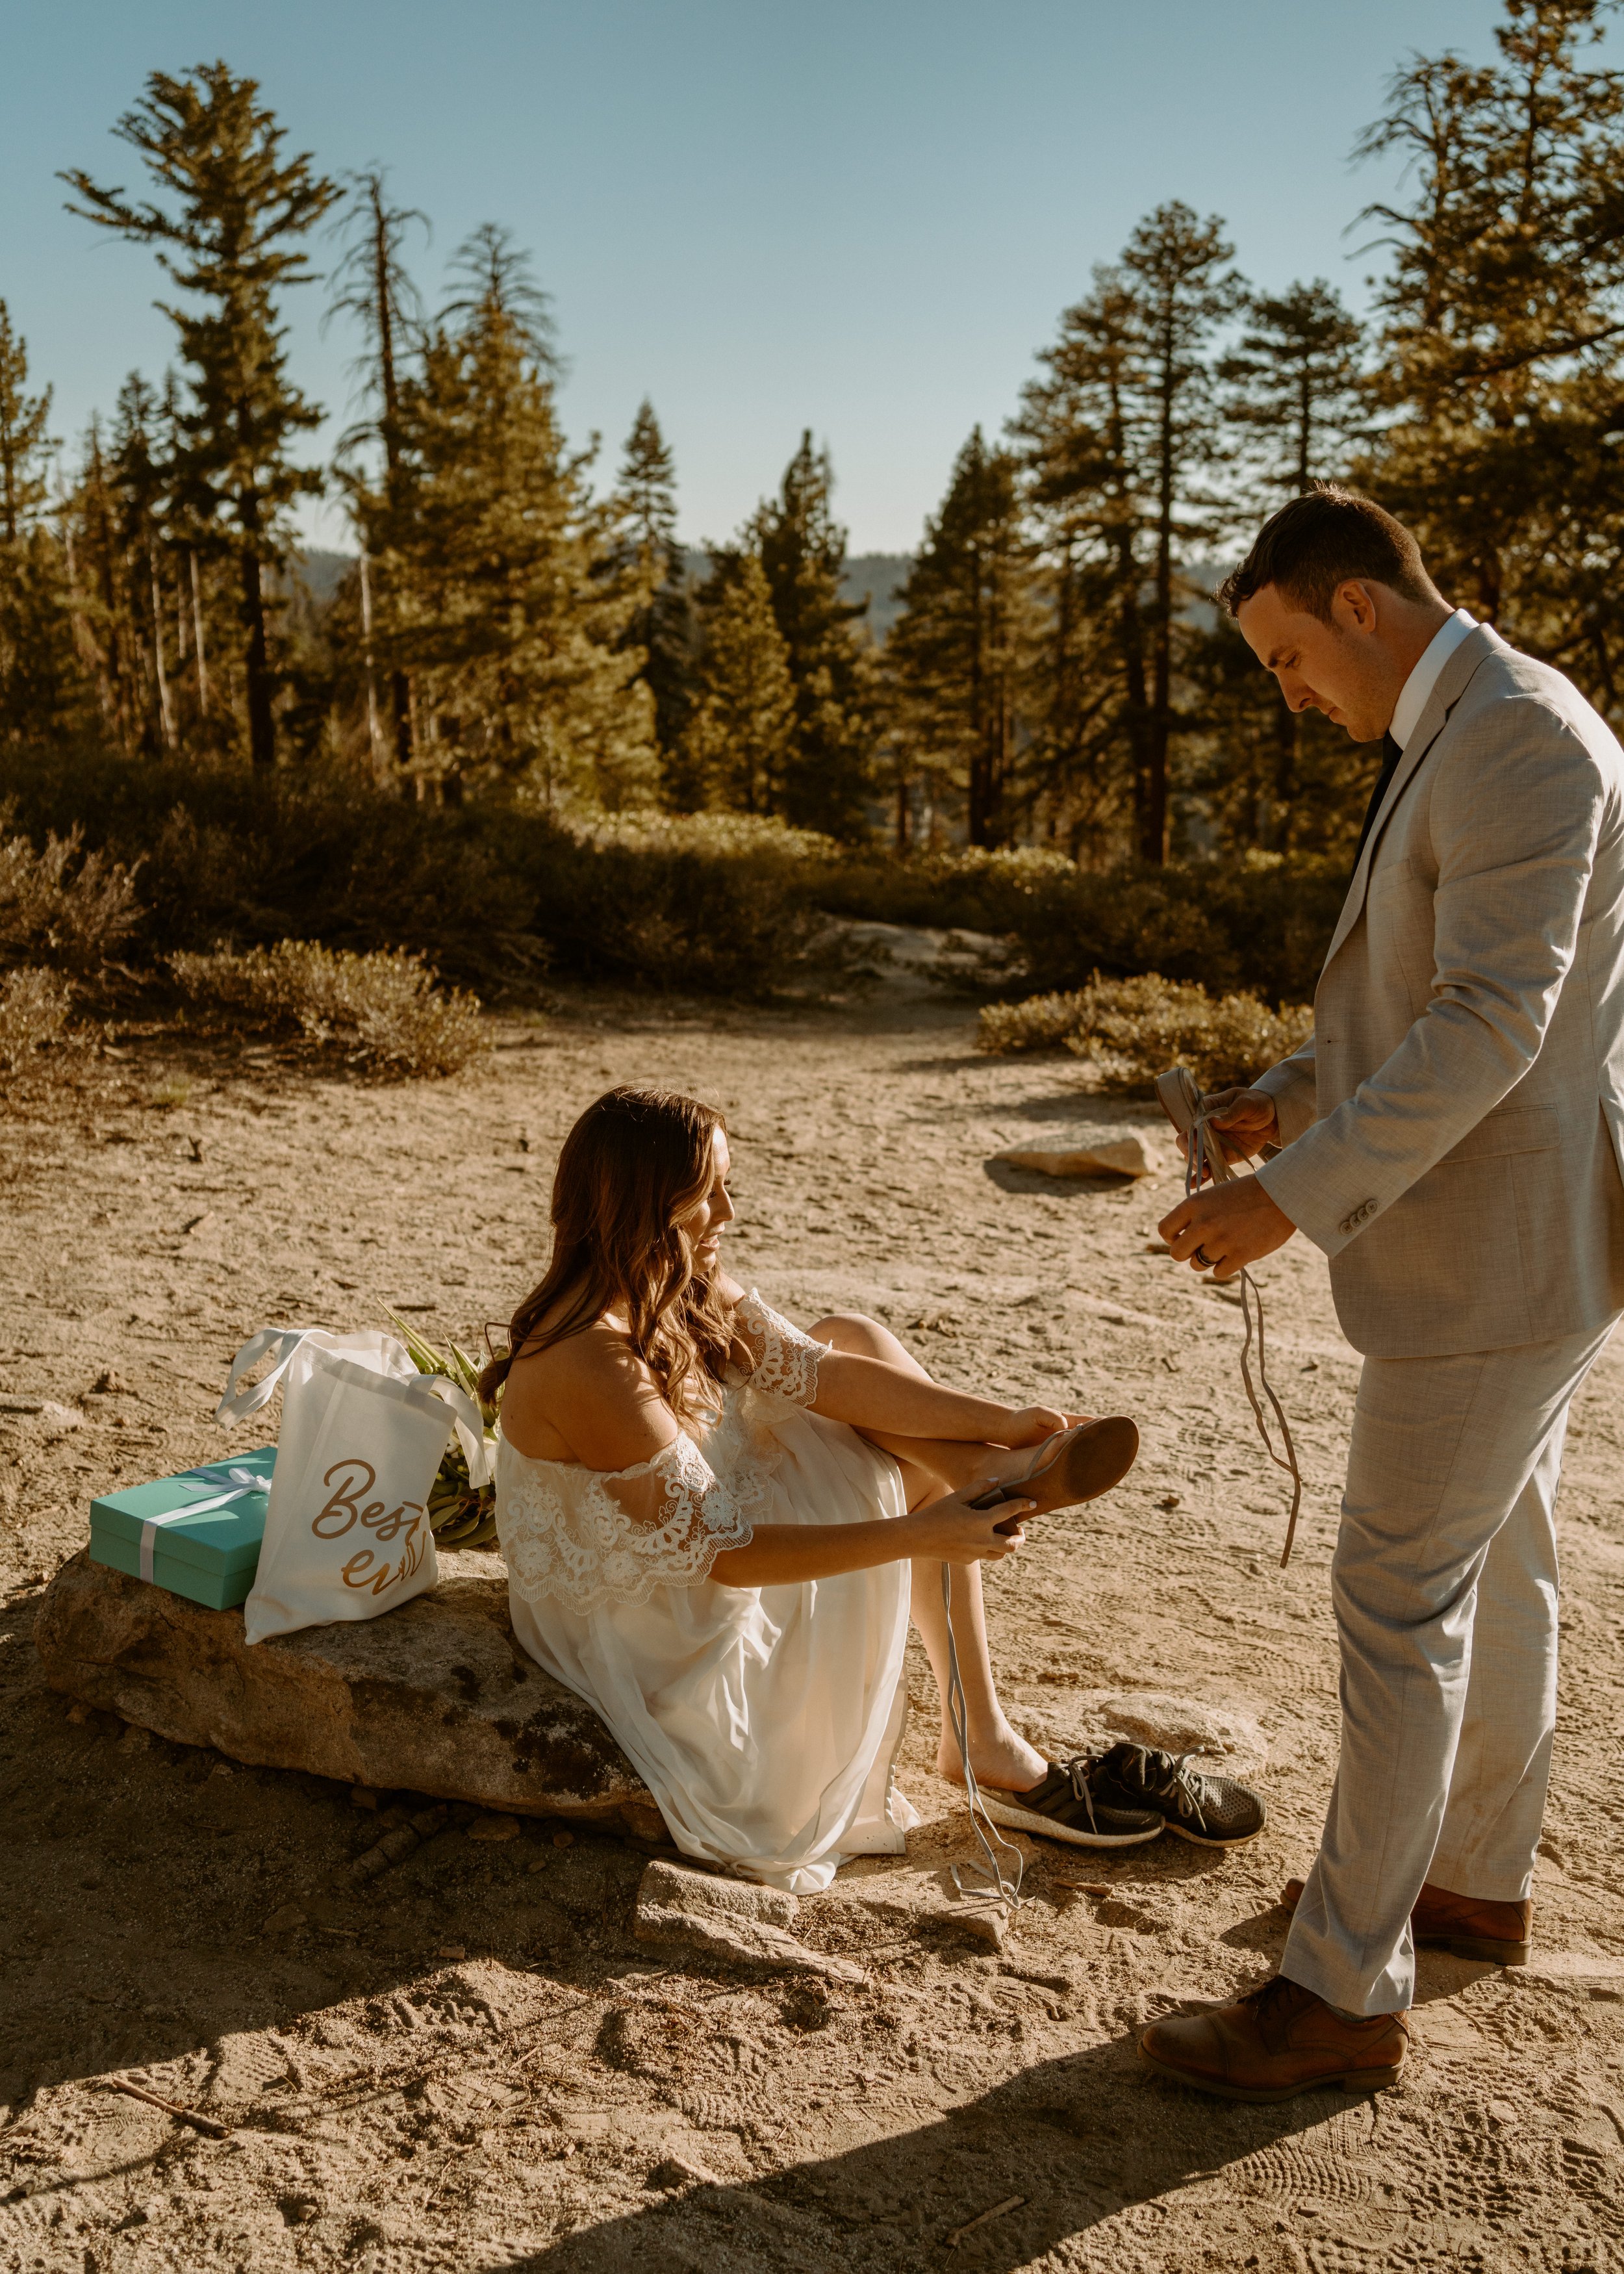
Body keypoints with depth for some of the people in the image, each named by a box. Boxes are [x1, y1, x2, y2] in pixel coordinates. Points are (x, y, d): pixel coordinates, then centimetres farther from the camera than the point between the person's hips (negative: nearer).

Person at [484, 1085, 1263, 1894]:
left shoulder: (682, 1285, -5)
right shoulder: (588, 1365, -33)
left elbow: (815, 1370, -5)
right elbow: (716, 1553, -31)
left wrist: (1000, 1420, -13)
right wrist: (917, 1536, -33)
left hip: (688, 1547, 9)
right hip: (645, 1637, -9)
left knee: (853, 1339, 1)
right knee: (902, 1479, -9)